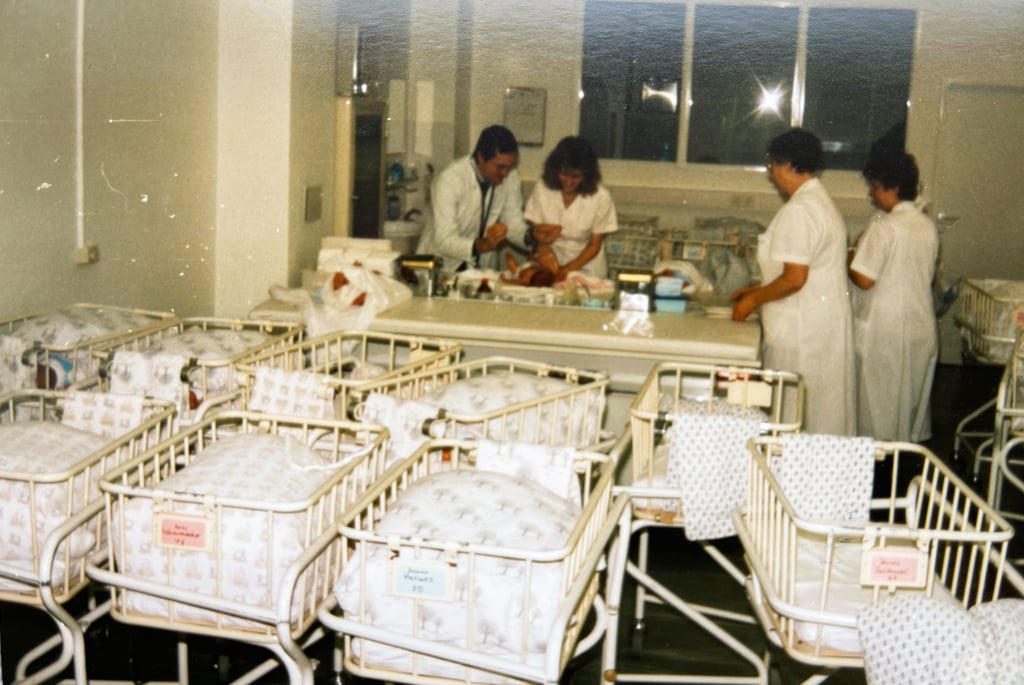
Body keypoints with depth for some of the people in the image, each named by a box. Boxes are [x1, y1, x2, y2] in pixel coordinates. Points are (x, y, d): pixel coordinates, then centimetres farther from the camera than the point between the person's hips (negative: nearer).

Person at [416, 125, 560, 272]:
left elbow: (512, 222, 6)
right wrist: (482, 245, -40)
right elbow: (443, 241, -23)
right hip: (441, 267, -5)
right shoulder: (449, 180, -19)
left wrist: (532, 234, -16)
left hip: (482, 266, 5)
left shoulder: (511, 178, -3)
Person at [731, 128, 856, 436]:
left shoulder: (798, 210, -18)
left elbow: (795, 278, -22)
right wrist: (758, 289, 20)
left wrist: (753, 300, -9)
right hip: (826, 325, 10)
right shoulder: (822, 202, 14)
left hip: (802, 332, -10)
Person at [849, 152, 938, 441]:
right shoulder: (928, 226, 4)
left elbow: (865, 280, -20)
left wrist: (849, 260, 0)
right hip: (921, 323, 7)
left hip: (884, 327, -7)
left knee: (878, 397, 4)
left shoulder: (883, 228, -18)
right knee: (914, 393, 16)